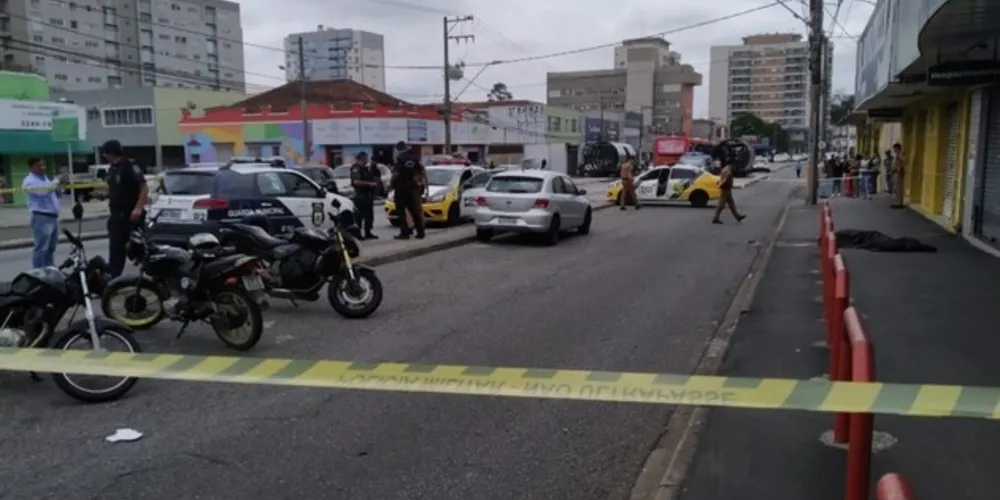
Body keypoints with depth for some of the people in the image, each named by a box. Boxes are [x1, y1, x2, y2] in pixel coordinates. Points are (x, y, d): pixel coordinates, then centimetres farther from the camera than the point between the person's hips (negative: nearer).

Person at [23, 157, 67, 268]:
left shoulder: (45, 178, 19)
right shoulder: (29, 181, -8)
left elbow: (56, 195, 25)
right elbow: (43, 191, -25)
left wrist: (60, 187, 5)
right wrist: (57, 183, -22)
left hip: (53, 217, 9)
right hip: (41, 218, -9)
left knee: (51, 248, 14)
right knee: (41, 248, -10)